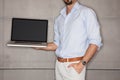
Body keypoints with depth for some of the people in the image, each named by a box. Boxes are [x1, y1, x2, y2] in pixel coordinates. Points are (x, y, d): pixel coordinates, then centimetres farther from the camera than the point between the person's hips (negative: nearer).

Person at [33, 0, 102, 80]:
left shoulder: (87, 12, -4)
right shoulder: (59, 19, 13)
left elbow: (95, 41, -9)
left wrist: (82, 63, -17)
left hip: (74, 66, -5)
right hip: (59, 64, 5)